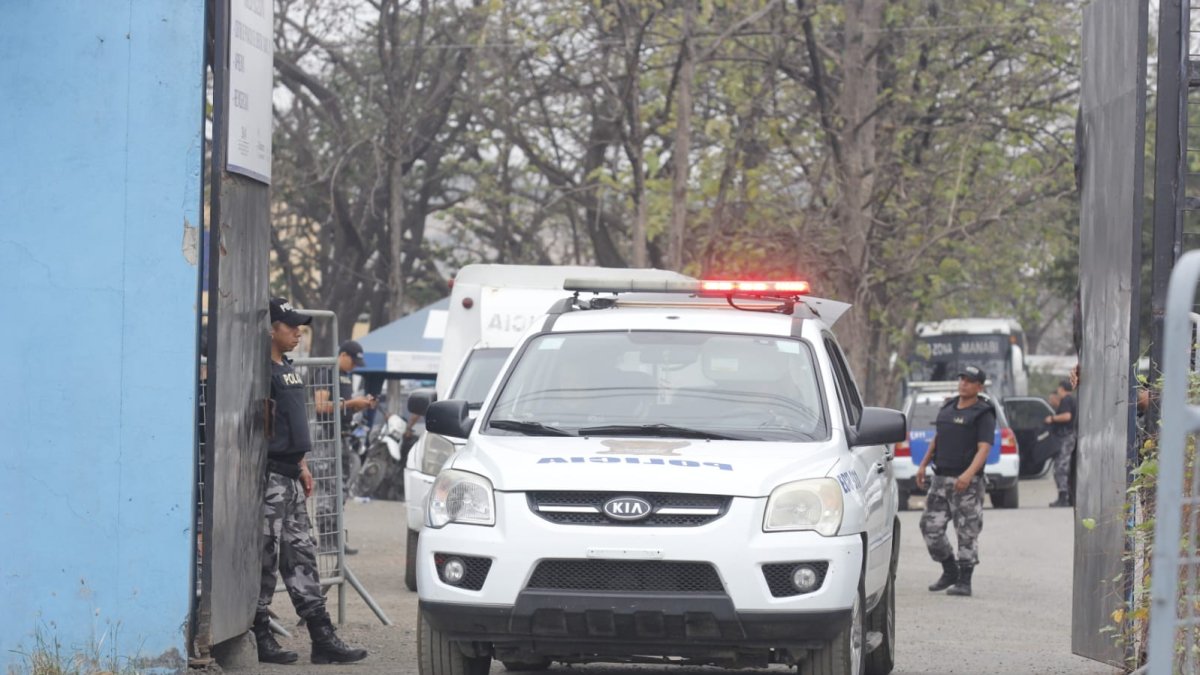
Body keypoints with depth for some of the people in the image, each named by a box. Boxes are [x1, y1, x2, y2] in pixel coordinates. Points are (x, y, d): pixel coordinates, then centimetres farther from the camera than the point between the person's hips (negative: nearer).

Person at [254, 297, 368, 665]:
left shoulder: (288, 369, 17)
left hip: (290, 474, 10)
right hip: (270, 474, -10)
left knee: (301, 555, 10)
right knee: (266, 557, -5)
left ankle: (323, 638, 11)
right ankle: (261, 638, 1)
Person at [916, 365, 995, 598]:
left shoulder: (983, 414, -7)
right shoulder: (948, 407, 14)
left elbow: (984, 448, -16)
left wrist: (969, 474, -29)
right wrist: (924, 464, 19)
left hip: (966, 482, -7)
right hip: (940, 478, 7)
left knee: (967, 531, -3)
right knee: (930, 526, 4)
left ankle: (964, 581, 2)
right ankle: (950, 570, 20)